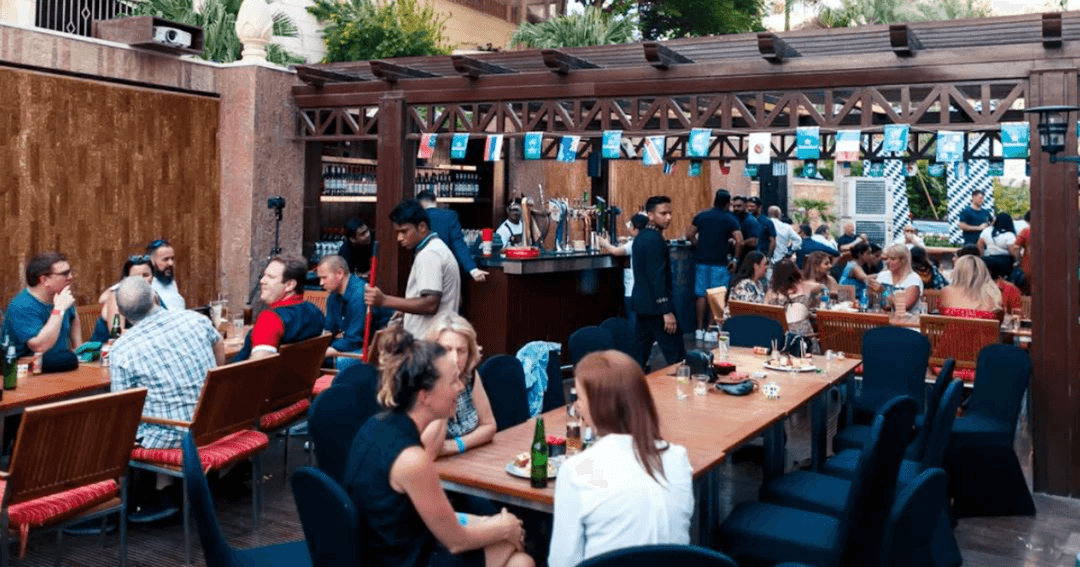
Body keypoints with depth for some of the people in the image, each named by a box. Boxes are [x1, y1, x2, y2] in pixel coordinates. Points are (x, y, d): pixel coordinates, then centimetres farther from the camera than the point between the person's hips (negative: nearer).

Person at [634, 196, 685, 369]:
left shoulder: (642, 236, 13)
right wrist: (667, 311, -23)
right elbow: (657, 276, -22)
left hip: (643, 302, 10)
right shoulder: (654, 239, -17)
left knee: (640, 353, 12)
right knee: (676, 356, -5)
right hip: (655, 305, -10)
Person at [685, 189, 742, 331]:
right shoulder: (730, 219, -5)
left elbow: (689, 235, 5)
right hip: (720, 262, -4)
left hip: (701, 260, 4)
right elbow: (739, 242, -13)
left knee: (702, 295, 9)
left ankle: (700, 328, 13)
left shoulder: (701, 216, 5)